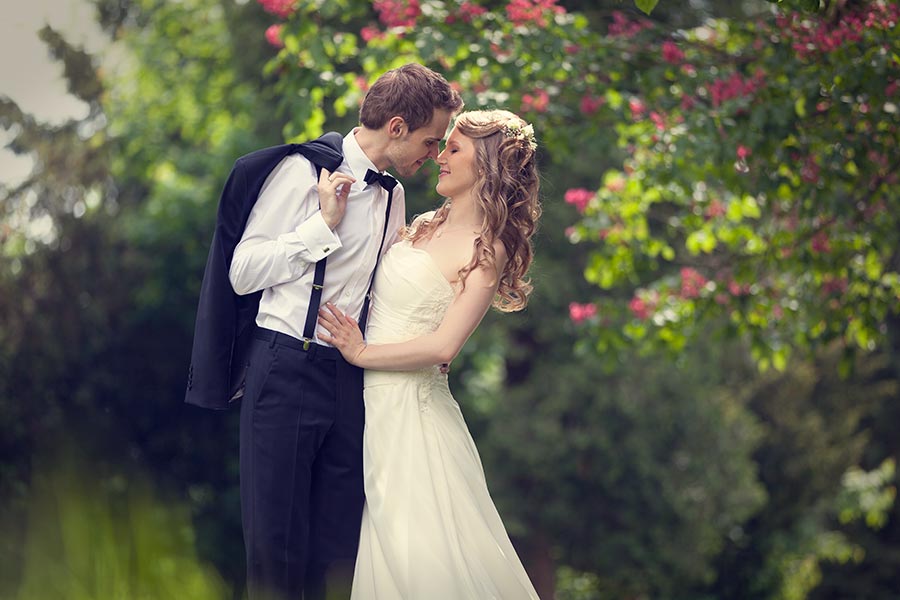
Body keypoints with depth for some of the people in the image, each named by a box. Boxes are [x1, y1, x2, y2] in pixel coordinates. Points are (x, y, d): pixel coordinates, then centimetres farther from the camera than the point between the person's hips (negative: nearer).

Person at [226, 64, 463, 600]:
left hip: (353, 375, 6)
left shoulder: (393, 195, 15)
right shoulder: (305, 172, -6)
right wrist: (323, 223, -14)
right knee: (277, 543, -3)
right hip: (288, 369, -6)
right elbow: (243, 273, -9)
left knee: (338, 549, 6)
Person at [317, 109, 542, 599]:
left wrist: (363, 353, -11)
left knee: (420, 551, -5)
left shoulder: (486, 253, -10)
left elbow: (442, 345, -18)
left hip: (412, 408, -8)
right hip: (373, 399, 8)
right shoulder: (426, 226, 13)